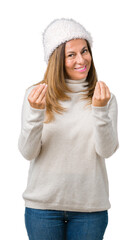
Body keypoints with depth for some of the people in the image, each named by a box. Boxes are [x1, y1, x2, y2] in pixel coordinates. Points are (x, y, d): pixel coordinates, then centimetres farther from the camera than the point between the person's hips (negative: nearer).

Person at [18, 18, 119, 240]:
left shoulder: (105, 97, 1)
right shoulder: (35, 94, 0)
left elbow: (107, 150, -10)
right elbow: (28, 153, -5)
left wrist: (100, 109, -22)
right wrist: (35, 112, -19)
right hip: (43, 204, 0)